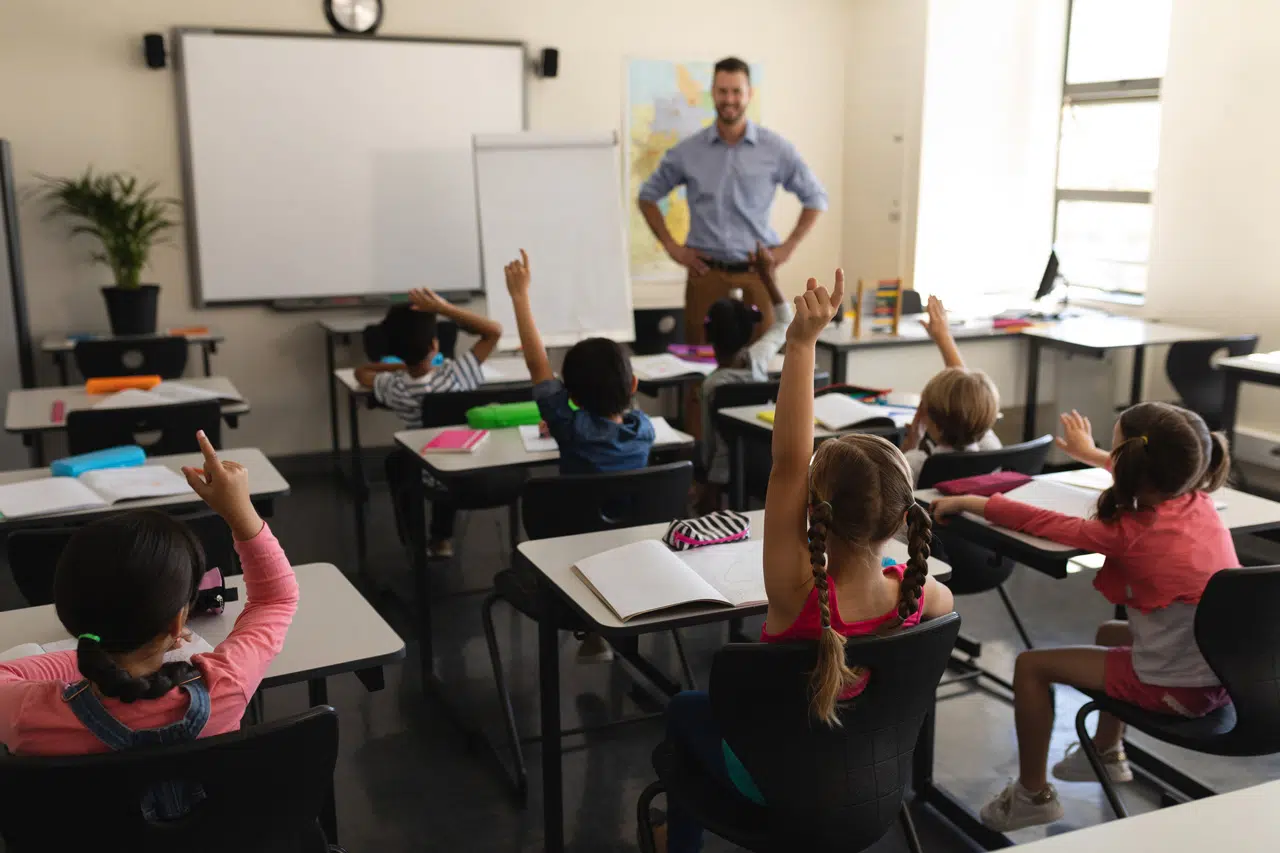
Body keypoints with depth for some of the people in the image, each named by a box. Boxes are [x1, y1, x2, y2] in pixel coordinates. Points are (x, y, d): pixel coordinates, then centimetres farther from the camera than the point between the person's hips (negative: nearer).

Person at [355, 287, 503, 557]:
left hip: (432, 479, 1)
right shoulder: (455, 374, -28)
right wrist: (443, 308, -26)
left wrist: (403, 365, 6)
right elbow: (494, 331, -20)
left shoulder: (393, 388, -20)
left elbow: (361, 372, 4)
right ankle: (441, 539, 47)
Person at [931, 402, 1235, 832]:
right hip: (1225, 672, 8)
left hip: (1177, 688, -8)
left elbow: (1046, 523, -11)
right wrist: (1091, 454, 36)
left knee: (1031, 665, 2)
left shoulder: (1130, 534, -21)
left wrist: (970, 502, 2)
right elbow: (1157, 478, 22)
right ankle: (1107, 753, 47)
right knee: (1109, 633, 33)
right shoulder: (1199, 500, -1)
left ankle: (1033, 794, 15)